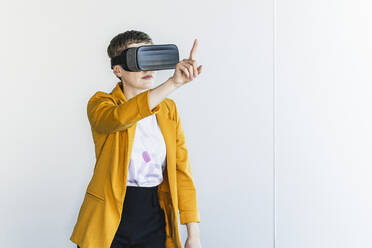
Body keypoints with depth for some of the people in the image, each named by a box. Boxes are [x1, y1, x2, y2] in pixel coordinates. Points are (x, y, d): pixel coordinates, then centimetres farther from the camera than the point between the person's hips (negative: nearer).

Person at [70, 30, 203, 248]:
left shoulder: (169, 109, 6)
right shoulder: (100, 103, -6)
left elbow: (182, 170, 3)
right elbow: (118, 118, -31)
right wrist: (173, 83, -40)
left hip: (155, 223, 3)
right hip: (109, 225, -3)